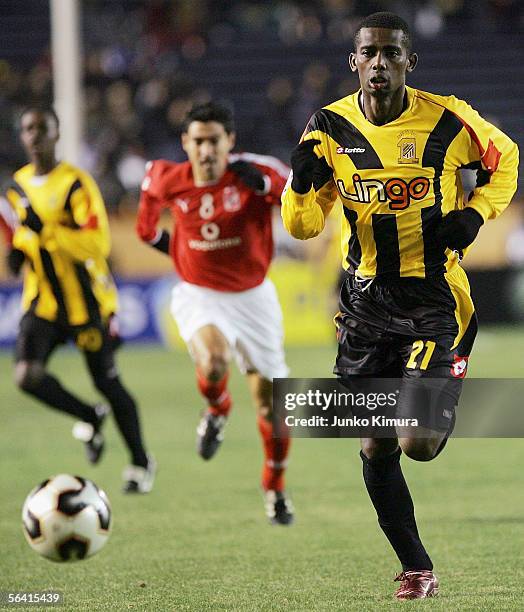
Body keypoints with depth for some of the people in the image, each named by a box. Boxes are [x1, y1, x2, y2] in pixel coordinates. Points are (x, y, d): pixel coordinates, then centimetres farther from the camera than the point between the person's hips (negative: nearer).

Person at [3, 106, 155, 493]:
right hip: (42, 301, 5)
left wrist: (46, 230, -33)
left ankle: (141, 462, 23)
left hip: (87, 301, -5)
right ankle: (90, 417, 15)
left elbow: (98, 243, -25)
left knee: (108, 384, 3)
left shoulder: (76, 184, -15)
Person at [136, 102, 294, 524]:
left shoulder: (255, 173, -19)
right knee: (213, 363, -32)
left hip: (253, 296, 0)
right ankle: (217, 410, 5)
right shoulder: (169, 180, -11)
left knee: (269, 399, 6)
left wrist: (265, 184, -36)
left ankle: (275, 487, 30)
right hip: (199, 296, 0)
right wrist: (150, 231, 18)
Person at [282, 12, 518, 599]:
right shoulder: (330, 127, -1)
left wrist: (476, 214, -5)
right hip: (366, 302, 3)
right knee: (375, 449, 4)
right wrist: (302, 183, -19)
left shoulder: (447, 121, -9)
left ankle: (449, 406, 21)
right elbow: (303, 225, 2)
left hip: (435, 299, -3)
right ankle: (416, 568, 21)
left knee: (418, 443, -15)